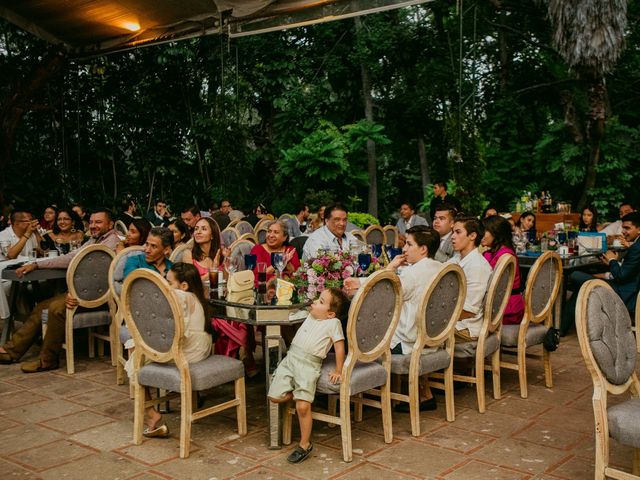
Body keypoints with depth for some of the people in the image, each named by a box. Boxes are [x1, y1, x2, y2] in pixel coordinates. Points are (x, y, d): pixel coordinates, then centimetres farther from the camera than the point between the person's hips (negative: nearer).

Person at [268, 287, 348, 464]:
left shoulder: (333, 323, -2)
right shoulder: (311, 316, 17)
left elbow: (340, 348, -5)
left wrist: (338, 371, -7)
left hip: (309, 365, -7)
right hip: (290, 358, 7)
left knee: (303, 406, -16)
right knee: (275, 396, -6)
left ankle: (305, 444, 1)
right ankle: (299, 393, 20)